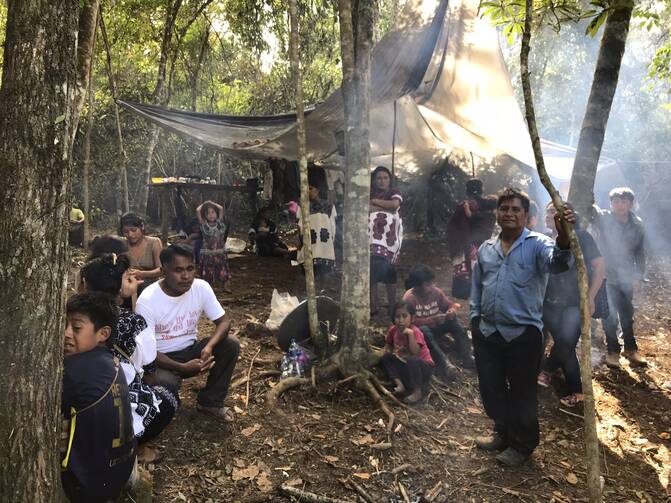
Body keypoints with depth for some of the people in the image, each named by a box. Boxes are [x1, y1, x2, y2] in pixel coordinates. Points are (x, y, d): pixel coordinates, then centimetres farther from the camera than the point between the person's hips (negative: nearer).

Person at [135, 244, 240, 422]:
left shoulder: (202, 287, -12)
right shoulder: (147, 300, -22)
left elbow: (223, 321, -8)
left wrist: (209, 346, -31)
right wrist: (182, 367, -35)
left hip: (190, 350, 5)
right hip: (161, 358, -4)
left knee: (231, 345, -19)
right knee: (164, 382, -37)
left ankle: (210, 401, 0)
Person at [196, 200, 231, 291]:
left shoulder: (220, 222, 1)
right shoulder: (203, 224, -5)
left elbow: (221, 208, -2)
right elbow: (198, 210, -11)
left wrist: (212, 203, 11)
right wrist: (204, 204, 6)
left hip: (220, 253, 3)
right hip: (207, 253, -2)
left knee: (223, 272, 12)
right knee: (208, 274, 5)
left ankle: (224, 287, 31)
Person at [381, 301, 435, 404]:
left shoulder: (415, 332, -25)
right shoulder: (393, 330, -7)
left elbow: (415, 352, -37)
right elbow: (388, 344, 13)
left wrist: (410, 333, -40)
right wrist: (388, 350, -10)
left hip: (424, 366, -6)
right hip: (405, 364, 6)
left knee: (412, 360, -36)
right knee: (386, 357, -4)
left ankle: (418, 391, -18)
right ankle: (400, 384, -10)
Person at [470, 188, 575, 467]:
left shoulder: (538, 244, -7)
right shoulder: (486, 248, 10)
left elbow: (556, 263, -30)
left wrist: (563, 238, -50)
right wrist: (475, 317, 11)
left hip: (523, 334, -5)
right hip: (487, 332, 5)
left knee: (522, 392, 10)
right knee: (491, 389, 17)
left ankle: (522, 445, 30)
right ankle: (504, 434, 40)